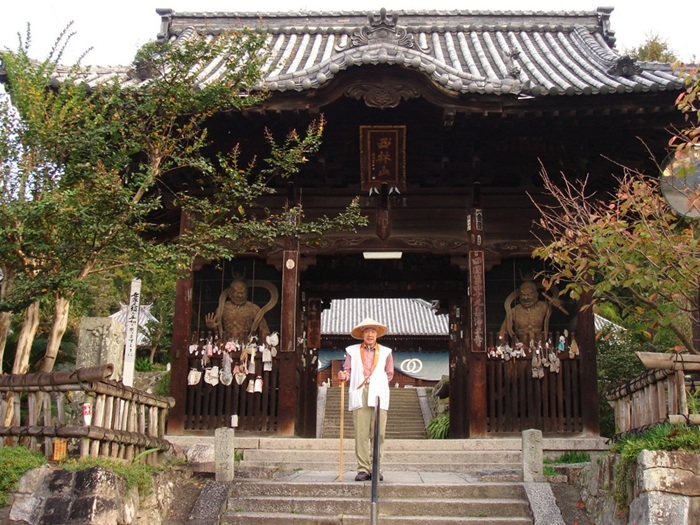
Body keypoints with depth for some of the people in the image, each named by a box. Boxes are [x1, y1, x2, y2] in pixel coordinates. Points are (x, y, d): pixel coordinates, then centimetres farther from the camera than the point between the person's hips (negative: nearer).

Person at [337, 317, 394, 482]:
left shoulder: (385, 352, 17)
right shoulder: (352, 351, 15)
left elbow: (389, 374, 22)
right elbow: (348, 370, 11)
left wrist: (377, 382, 9)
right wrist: (343, 376, -10)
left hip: (379, 396, 1)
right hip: (359, 395, -1)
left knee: (378, 434, -5)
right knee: (361, 433, -6)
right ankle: (363, 469, -2)